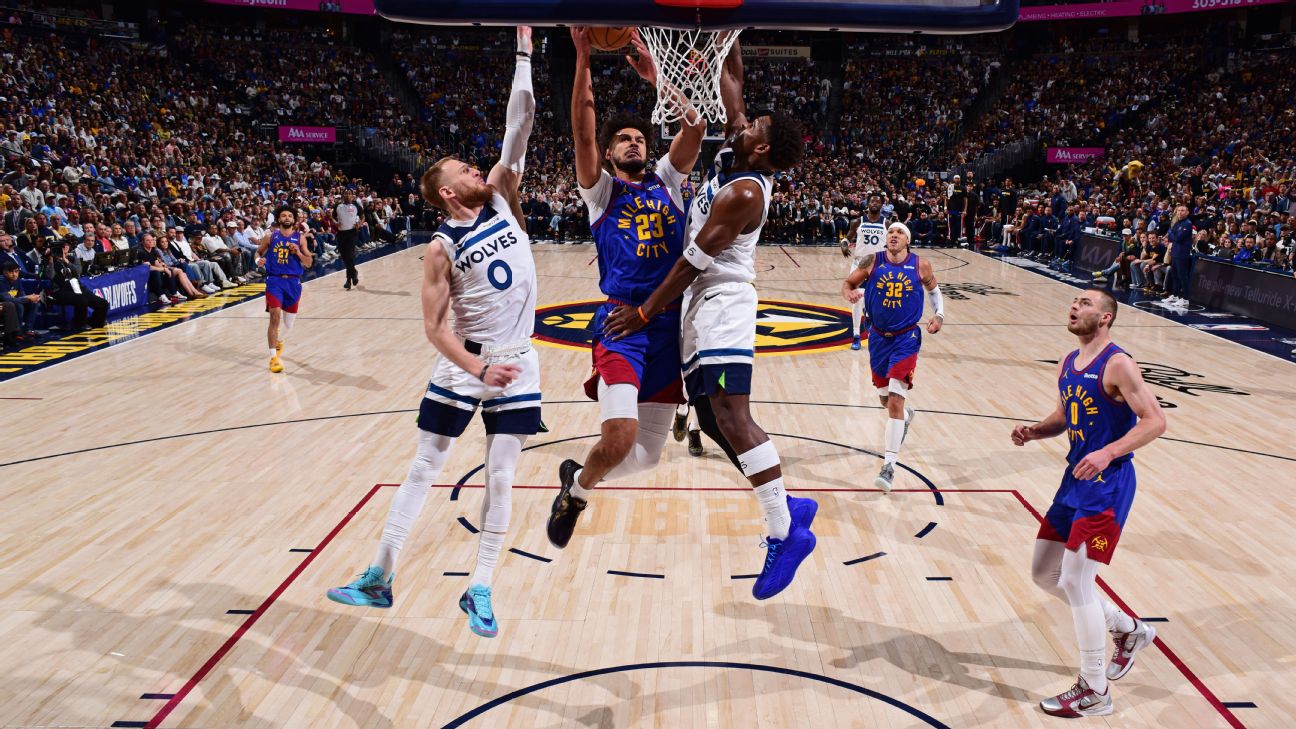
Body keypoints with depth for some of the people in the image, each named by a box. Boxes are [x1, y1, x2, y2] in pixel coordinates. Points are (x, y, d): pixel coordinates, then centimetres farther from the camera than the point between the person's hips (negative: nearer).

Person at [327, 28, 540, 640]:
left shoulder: (501, 198, 3)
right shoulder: (442, 247, -7)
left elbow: (518, 128, -3)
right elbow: (433, 326, -9)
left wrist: (523, 53, -6)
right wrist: (477, 370, -20)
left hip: (517, 364, 3)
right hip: (464, 365, -2)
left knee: (500, 478, 4)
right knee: (424, 467, 7)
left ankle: (479, 590, 15)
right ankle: (379, 577, 18)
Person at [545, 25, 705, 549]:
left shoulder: (666, 181, 18)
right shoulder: (602, 188, 9)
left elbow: (696, 128, 4)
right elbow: (583, 133, -8)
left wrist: (655, 76, -2)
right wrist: (583, 60, -15)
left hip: (670, 322, 4)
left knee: (648, 453, 5)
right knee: (620, 436, -23)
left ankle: (577, 479, 35)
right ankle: (576, 491, 11)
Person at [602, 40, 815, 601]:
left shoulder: (742, 193, -16)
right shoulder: (734, 157, 9)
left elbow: (692, 262, -15)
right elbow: (731, 82, 20)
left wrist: (645, 313, -10)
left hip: (722, 306, -10)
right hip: (704, 308, 10)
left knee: (731, 416, -19)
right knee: (713, 418, 9)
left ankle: (785, 533, -15)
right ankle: (787, 508, 15)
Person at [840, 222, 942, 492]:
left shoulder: (920, 265, -5)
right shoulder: (872, 262, -5)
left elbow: (933, 289, 13)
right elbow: (848, 283, 3)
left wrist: (939, 314, -2)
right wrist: (849, 293, -20)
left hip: (906, 339, -3)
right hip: (879, 338, 3)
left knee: (895, 400, -14)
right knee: (885, 398, 19)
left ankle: (889, 466, -12)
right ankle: (906, 416, 57)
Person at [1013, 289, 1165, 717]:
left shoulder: (1117, 365, -15)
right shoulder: (1068, 365, 10)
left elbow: (1155, 421, -18)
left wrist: (1108, 452, -30)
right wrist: (1034, 432, 1)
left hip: (1107, 484, -9)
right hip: (1076, 478, 9)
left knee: (1075, 579, -9)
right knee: (1044, 574, 12)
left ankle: (1093, 693, 7)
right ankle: (1128, 630, 33)